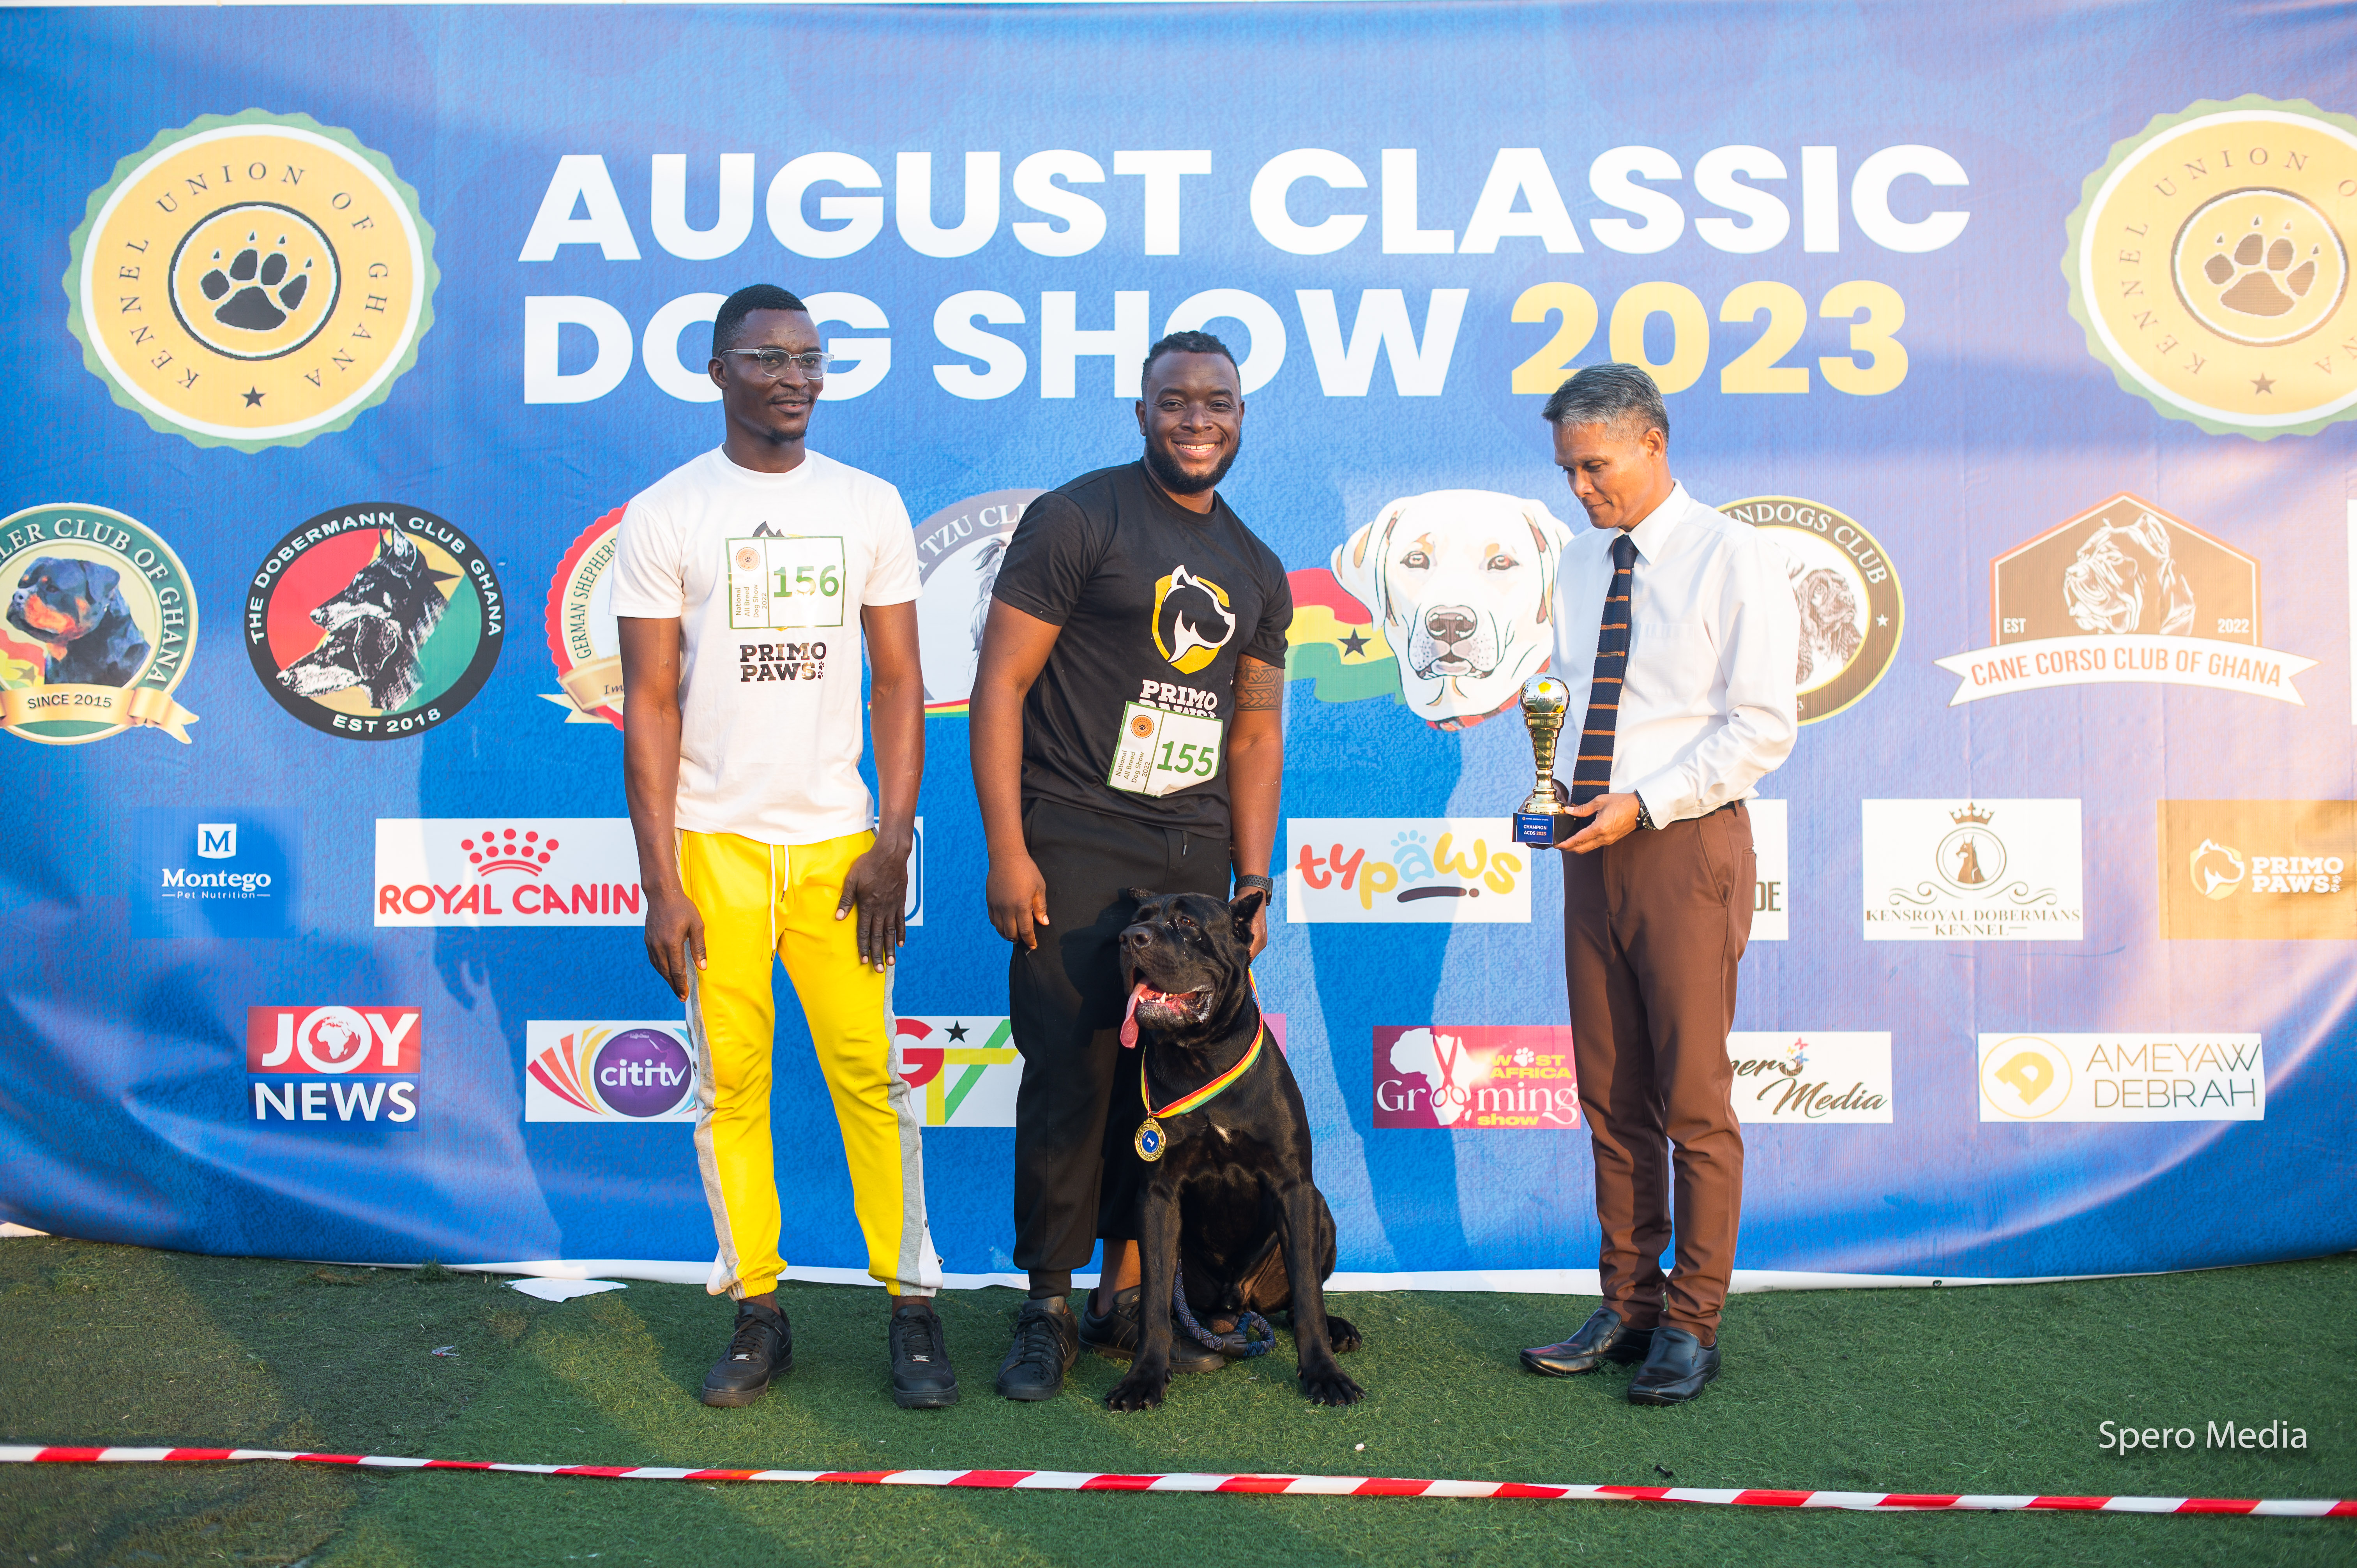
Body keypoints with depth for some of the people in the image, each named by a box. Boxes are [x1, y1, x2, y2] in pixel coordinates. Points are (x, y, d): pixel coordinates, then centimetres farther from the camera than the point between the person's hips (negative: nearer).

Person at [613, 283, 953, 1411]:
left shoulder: (870, 505, 7)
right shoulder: (663, 515, 2)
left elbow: (899, 684, 6)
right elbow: (650, 706, 0)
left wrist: (893, 843, -3)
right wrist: (661, 882, -6)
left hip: (837, 839, 1)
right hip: (714, 843, 0)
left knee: (872, 1075, 1)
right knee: (730, 1083, 5)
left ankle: (913, 1308, 13)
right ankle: (757, 1314, 19)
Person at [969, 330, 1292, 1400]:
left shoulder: (1256, 571, 16)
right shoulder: (1077, 519, -3)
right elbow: (1001, 682, -7)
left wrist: (1253, 883, 11)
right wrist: (1007, 849, -13)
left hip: (1195, 857, 5)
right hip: (1077, 849, -5)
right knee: (1072, 1076, -3)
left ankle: (1126, 1293, 23)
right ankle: (1049, 1309, 13)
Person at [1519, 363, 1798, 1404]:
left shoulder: (1733, 560, -5)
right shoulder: (1577, 564, 14)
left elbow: (1764, 727, -10)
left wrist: (1642, 803, -17)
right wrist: (1556, 785, 2)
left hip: (1686, 846, -6)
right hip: (1593, 847, 6)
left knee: (1694, 1100, 0)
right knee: (1610, 1097, 9)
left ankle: (1692, 1325, 13)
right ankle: (1627, 1309, 20)